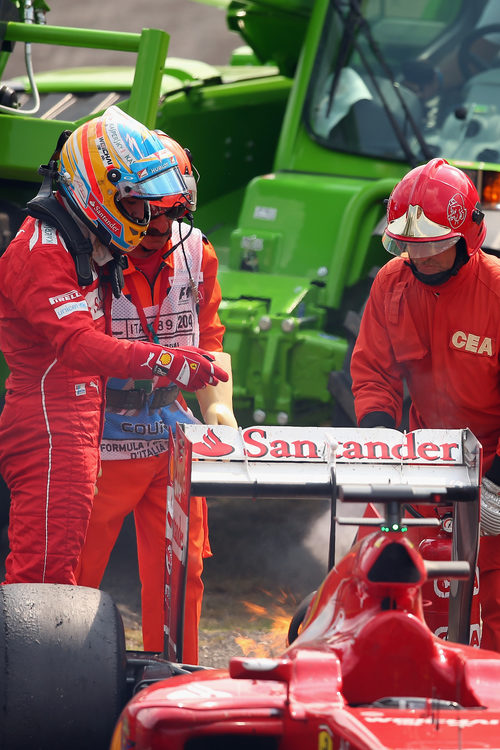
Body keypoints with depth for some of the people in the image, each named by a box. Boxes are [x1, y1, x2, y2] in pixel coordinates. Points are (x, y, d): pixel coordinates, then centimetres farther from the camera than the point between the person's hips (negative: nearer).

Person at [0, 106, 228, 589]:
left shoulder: (93, 247, 15)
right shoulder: (44, 252, -18)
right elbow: (80, 345, -29)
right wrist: (166, 361, -38)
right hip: (48, 425, -10)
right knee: (44, 568, -13)